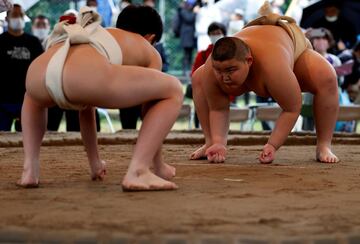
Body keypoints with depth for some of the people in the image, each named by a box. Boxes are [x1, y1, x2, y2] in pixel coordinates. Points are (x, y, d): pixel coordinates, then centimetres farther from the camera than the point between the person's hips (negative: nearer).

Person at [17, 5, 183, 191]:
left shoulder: (94, 37, 47)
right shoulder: (149, 52, 33)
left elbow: (85, 105, 53)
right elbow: (151, 105, 34)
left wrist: (94, 162, 61)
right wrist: (158, 165, 46)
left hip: (39, 76, 6)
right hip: (86, 77, -6)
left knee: (34, 95, 45)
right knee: (173, 90, 15)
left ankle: (30, 170, 26)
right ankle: (137, 171, 3)